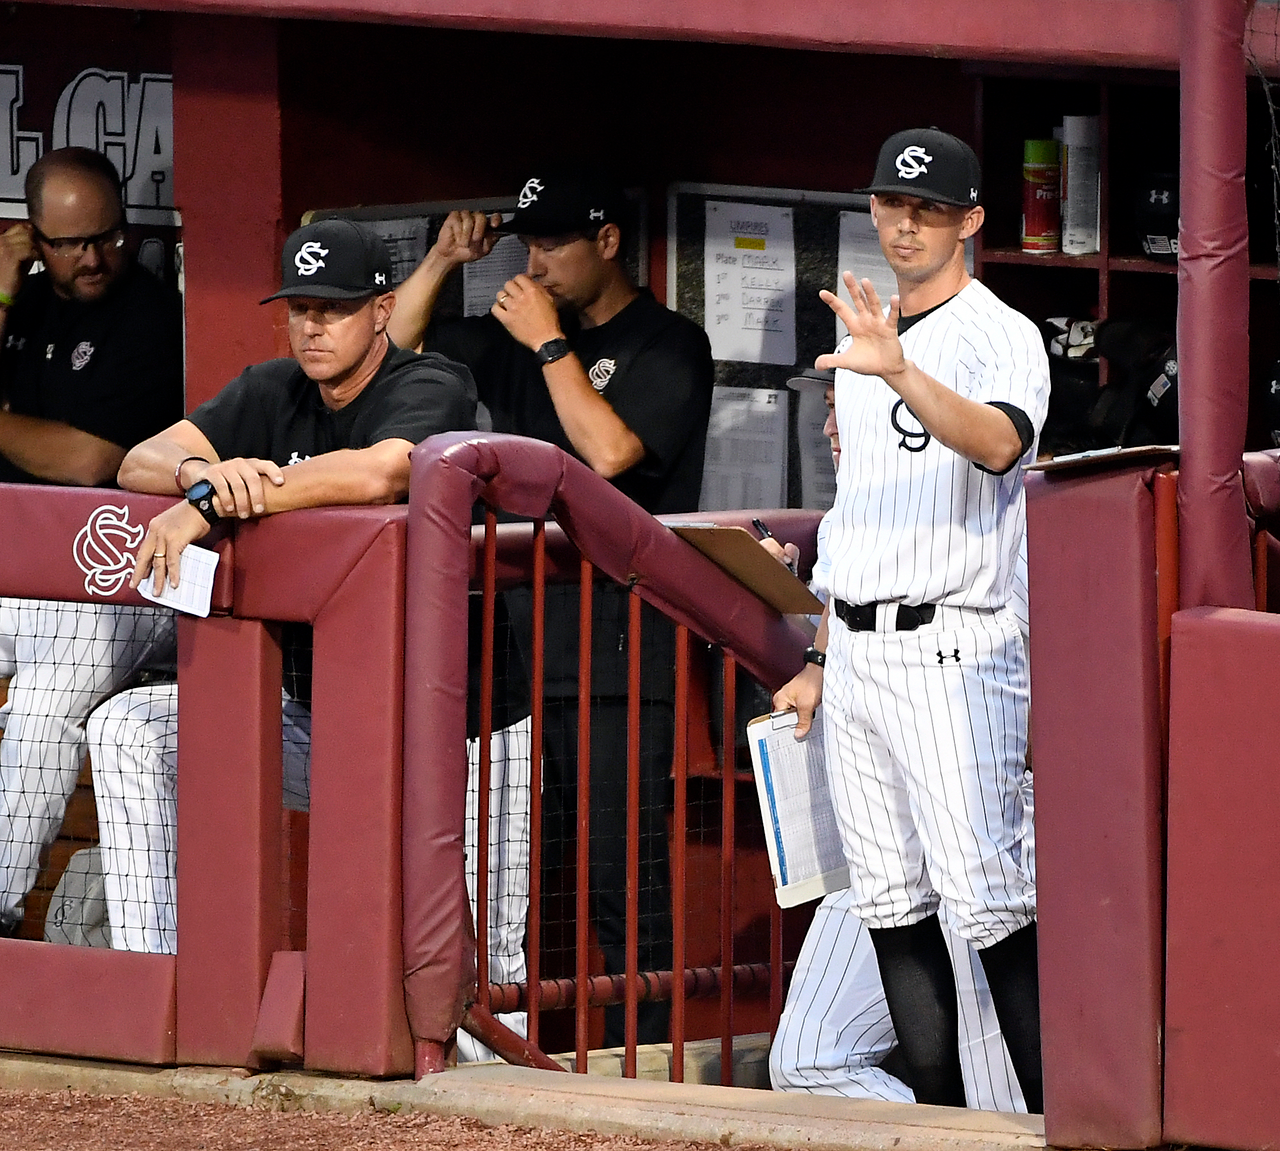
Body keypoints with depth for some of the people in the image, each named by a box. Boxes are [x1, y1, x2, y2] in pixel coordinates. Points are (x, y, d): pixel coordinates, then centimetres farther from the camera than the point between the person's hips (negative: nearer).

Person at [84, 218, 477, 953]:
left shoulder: (432, 390, -12)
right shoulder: (277, 394, 9)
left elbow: (379, 473, -35)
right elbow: (141, 463, -2)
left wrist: (206, 507, -34)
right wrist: (205, 473, -28)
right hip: (304, 712, 7)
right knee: (127, 728, -5)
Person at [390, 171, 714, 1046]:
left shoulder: (668, 346, -1)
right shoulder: (519, 339, 18)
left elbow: (609, 452, -15)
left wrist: (551, 343, -10)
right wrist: (444, 260, 6)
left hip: (621, 653, -7)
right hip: (523, 640, 7)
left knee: (622, 868, -8)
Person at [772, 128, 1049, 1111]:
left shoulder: (999, 336, -6)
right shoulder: (861, 344, 19)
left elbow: (998, 445, -29)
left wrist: (900, 373, -45)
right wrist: (818, 660, 22)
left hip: (949, 651, -8)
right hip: (855, 654, 8)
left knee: (989, 901, -14)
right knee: (894, 907, 7)